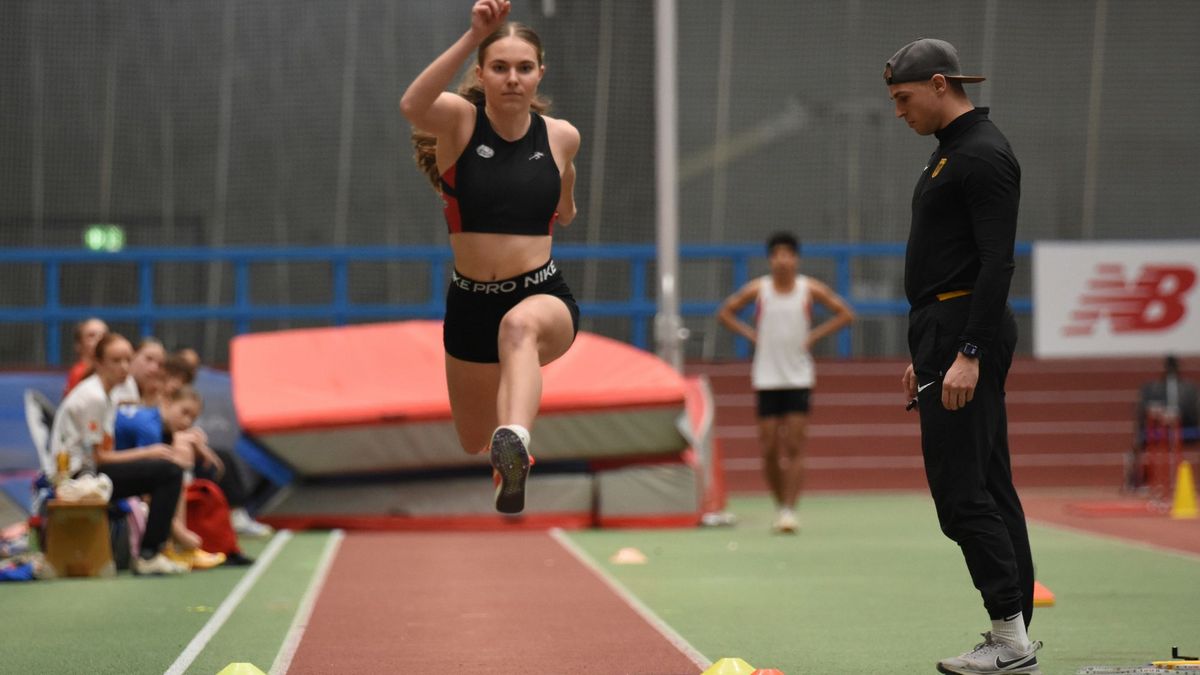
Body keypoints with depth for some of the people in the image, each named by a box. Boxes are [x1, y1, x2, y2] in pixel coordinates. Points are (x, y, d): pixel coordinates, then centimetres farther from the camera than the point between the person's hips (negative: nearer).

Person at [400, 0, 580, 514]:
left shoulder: (561, 136, 0)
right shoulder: (459, 119, -8)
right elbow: (412, 105, -34)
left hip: (545, 296, -2)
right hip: (471, 304, 2)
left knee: (520, 324, -41)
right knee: (475, 448, 18)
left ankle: (515, 443, -66)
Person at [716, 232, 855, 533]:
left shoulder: (810, 289, -1)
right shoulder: (758, 289, 0)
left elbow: (845, 314, 6)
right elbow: (725, 313, 11)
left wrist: (815, 335, -4)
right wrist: (750, 334, -2)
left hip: (799, 377, -1)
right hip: (767, 377, 1)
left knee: (794, 446, -8)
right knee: (770, 448, 0)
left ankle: (790, 510, -9)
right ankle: (779, 505, 16)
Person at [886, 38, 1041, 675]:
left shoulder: (983, 155, -13)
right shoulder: (950, 152, 20)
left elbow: (997, 263, -21)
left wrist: (969, 354, -26)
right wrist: (926, 356, 24)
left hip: (966, 334, -11)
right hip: (948, 335, 11)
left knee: (960, 488, -13)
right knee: (989, 486, 9)